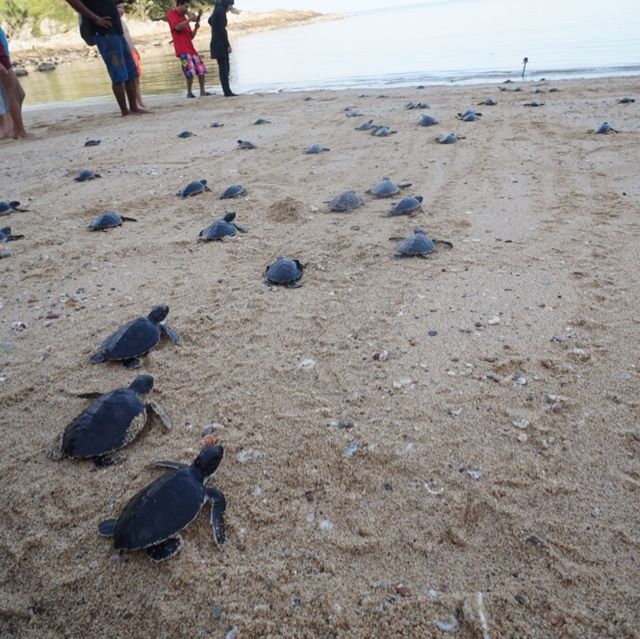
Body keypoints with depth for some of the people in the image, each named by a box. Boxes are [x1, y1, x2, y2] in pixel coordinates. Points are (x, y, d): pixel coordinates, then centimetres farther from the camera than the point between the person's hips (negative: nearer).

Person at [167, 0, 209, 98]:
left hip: (190, 48, 8)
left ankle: (202, 91, 14)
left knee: (201, 70, 5)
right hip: (182, 49, -8)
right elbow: (177, 27, -18)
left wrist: (196, 28, 4)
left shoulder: (184, 17, 23)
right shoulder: (171, 13, 1)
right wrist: (189, 19, -13)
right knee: (190, 72, -17)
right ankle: (189, 92, -4)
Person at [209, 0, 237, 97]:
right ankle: (227, 91, -12)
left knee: (225, 67, 10)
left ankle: (227, 90, 9)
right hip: (220, 43, -10)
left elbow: (210, 20, 40)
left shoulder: (217, 9, 18)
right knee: (223, 67, -11)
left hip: (217, 43, 10)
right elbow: (222, 29, -18)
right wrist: (228, 45, -16)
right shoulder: (221, 10, -10)